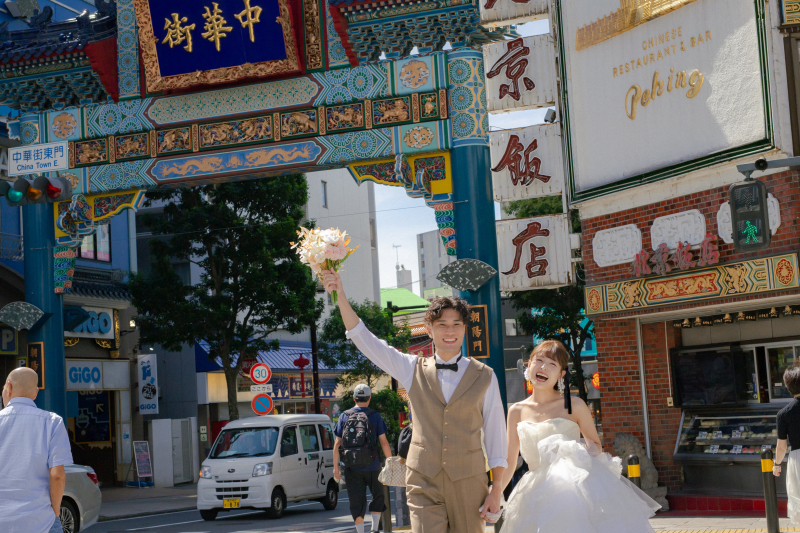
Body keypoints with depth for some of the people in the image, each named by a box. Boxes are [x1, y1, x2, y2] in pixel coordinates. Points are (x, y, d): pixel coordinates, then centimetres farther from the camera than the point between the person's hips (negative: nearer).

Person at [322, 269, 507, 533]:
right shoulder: (414, 370, 8)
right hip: (424, 482, 0)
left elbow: (496, 434, 5)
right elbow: (364, 339, 5)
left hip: (468, 482, 0)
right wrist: (340, 295, -4)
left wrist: (496, 490, 1)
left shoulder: (484, 377, 4)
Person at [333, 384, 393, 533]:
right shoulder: (375, 416, -1)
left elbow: (337, 443, 2)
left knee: (357, 502, 7)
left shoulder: (344, 416, 3)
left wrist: (335, 466, 7)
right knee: (378, 497, 16)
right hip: (372, 466, -1)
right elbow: (384, 442, -4)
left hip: (351, 468, 1)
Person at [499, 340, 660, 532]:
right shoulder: (517, 412, 8)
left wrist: (587, 453, -10)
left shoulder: (574, 406, 1)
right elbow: (509, 462, 12)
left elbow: (596, 444, 12)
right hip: (537, 493, 2)